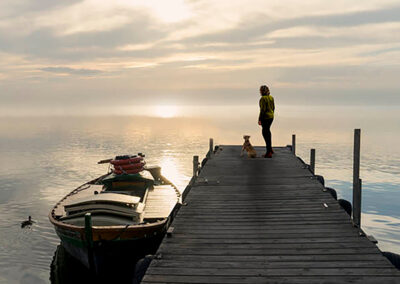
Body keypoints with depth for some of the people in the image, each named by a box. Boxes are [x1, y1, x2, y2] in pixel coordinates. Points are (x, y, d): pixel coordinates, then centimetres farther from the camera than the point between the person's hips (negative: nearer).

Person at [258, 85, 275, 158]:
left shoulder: (263, 99, -17)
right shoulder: (271, 97, 9)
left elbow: (263, 110, -20)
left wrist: (260, 119, -17)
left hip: (265, 117, -9)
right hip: (271, 116, 9)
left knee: (266, 134, -4)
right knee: (267, 131, 25)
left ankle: (269, 153, -3)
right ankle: (270, 148, 34)